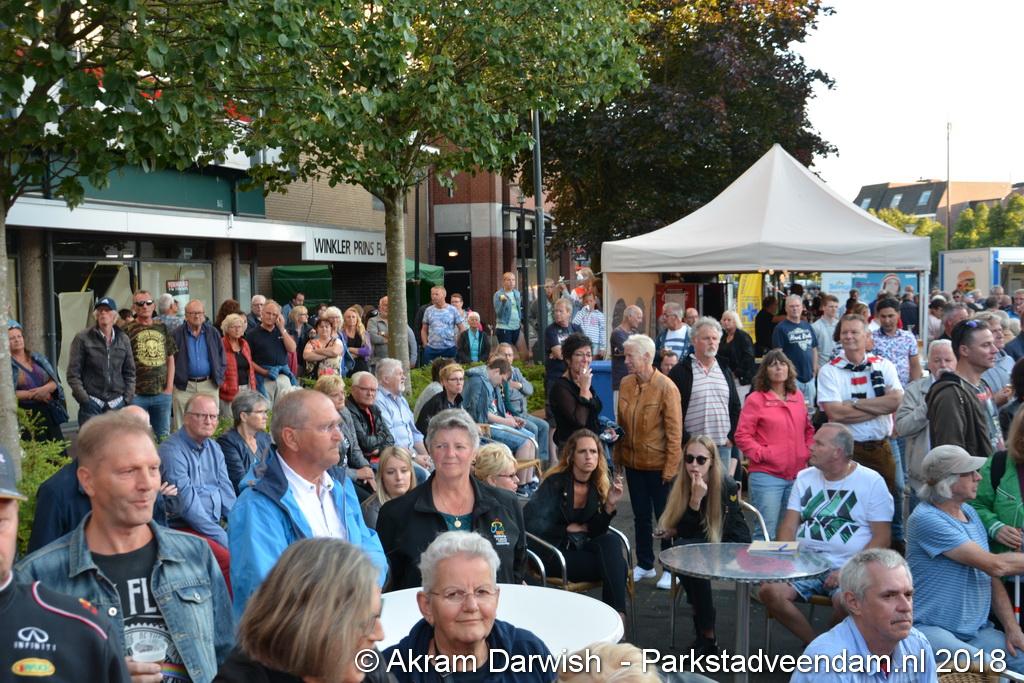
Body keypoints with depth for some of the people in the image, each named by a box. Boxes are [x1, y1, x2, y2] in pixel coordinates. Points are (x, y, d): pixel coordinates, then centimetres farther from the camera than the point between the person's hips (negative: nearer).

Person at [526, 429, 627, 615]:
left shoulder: (601, 484, 2)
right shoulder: (555, 483, -13)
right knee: (617, 565, -25)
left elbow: (596, 531, -2)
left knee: (611, 541, -28)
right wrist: (568, 529, -11)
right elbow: (531, 522, -19)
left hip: (581, 547, 5)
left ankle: (617, 613, -24)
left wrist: (610, 505, -18)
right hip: (553, 552, -5)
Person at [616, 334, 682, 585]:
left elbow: (674, 431, -14)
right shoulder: (625, 384, 2)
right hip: (633, 462, 5)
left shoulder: (666, 387, -15)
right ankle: (645, 565, 30)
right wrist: (618, 457, 8)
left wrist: (670, 468, -15)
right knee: (641, 515, 16)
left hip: (658, 464, -5)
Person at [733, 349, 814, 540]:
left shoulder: (797, 397, 13)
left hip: (797, 475, 6)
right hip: (766, 476, -5)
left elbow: (808, 429, 23)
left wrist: (808, 451, 8)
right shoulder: (755, 399, -4)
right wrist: (762, 454, -14)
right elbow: (742, 436, -6)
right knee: (766, 533, -6)